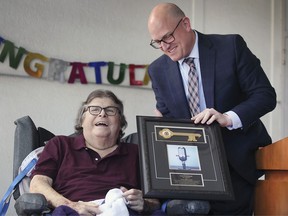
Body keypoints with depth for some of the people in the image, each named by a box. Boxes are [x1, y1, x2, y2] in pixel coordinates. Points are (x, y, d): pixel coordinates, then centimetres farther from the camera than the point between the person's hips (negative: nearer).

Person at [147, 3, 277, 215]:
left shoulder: (231, 46, -8)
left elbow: (266, 95, -9)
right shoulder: (158, 70, 3)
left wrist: (228, 118, -26)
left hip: (240, 157, -2)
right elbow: (167, 117, 9)